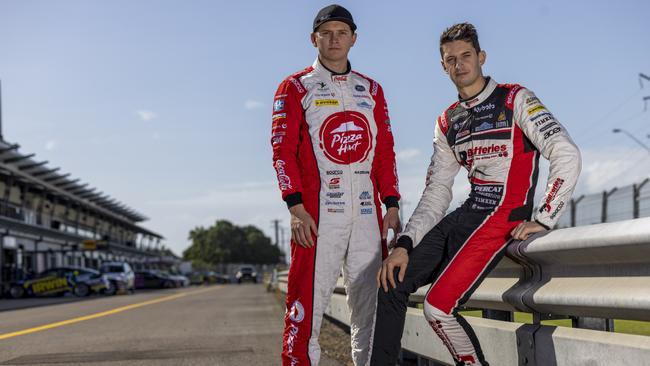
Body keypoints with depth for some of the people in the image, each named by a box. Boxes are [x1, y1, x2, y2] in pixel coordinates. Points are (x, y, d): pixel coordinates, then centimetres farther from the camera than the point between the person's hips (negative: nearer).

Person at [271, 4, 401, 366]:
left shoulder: (371, 89, 19)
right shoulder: (295, 88, 7)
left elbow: (385, 152, 16)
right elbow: (283, 150, -3)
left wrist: (392, 207, 5)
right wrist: (296, 208, -13)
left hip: (367, 213, 4)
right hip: (317, 212, -4)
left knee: (372, 304, 4)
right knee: (308, 306, -7)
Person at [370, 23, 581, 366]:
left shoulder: (515, 99, -4)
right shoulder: (447, 122, 15)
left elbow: (567, 154, -13)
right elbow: (436, 194, 11)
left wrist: (543, 219, -17)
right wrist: (404, 244, 0)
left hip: (502, 219, -7)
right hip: (464, 216, 7)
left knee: (437, 308, -19)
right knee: (391, 283, 1)